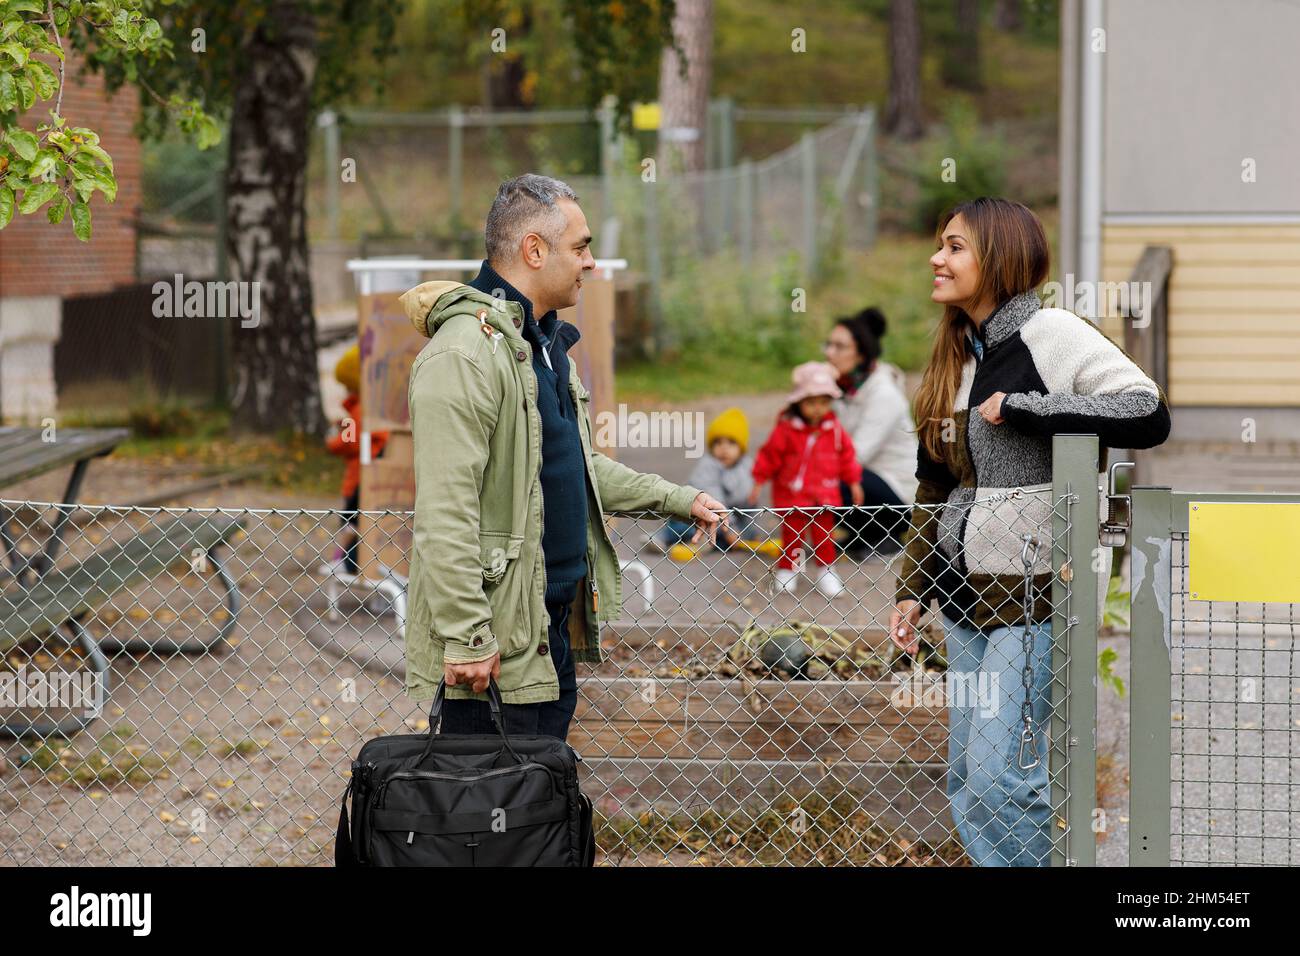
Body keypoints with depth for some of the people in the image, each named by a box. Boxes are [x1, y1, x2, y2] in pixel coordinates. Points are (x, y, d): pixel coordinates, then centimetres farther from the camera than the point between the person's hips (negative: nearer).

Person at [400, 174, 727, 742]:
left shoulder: (547, 343, 17)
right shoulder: (465, 351, -18)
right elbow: (444, 516, -24)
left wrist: (678, 500, 29)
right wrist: (465, 637, -26)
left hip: (555, 626, 10)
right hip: (496, 640, -10)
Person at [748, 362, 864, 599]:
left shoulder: (834, 429, -2)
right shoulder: (786, 429, -11)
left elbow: (846, 455, 9)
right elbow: (770, 456, -5)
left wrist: (854, 482, 12)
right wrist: (759, 483, -3)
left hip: (824, 496, 2)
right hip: (791, 495, -2)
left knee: (823, 534, 7)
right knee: (791, 534, 6)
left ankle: (826, 570, 20)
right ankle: (787, 569, 20)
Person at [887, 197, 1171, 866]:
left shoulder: (1050, 335, -11)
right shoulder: (955, 357, 14)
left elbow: (1149, 415, -23)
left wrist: (1021, 406, -21)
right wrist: (911, 590, 14)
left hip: (1037, 587, -8)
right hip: (969, 591, 8)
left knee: (1001, 775, -12)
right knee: (965, 778, 9)